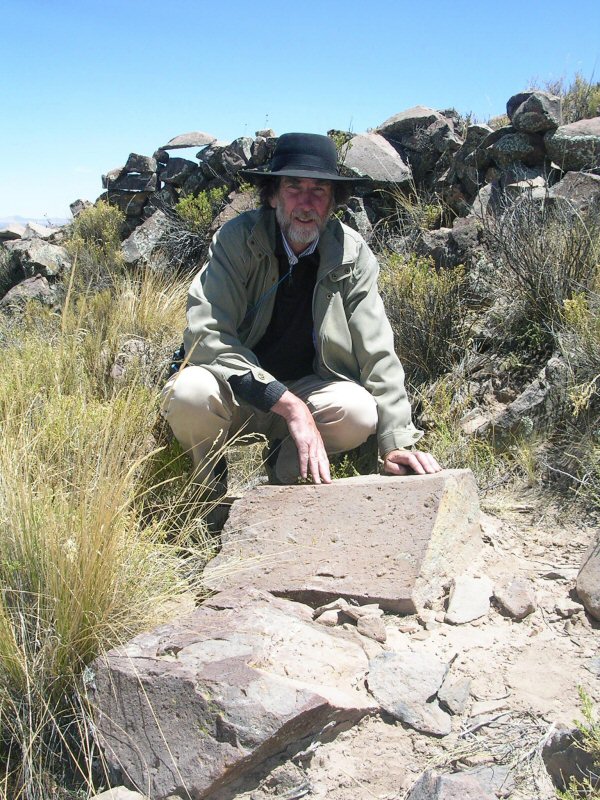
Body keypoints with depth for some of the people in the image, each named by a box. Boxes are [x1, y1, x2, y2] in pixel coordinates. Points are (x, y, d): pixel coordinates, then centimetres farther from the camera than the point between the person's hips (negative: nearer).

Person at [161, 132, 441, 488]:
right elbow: (206, 335, -25)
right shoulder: (238, 239, -15)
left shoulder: (353, 254, -9)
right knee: (189, 392, -34)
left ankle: (284, 467, 5)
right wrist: (289, 404, -33)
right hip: (236, 392, -1)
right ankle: (207, 480, 1)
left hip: (306, 387, 2)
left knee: (360, 411, -28)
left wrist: (397, 443, -18)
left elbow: (377, 352, -9)